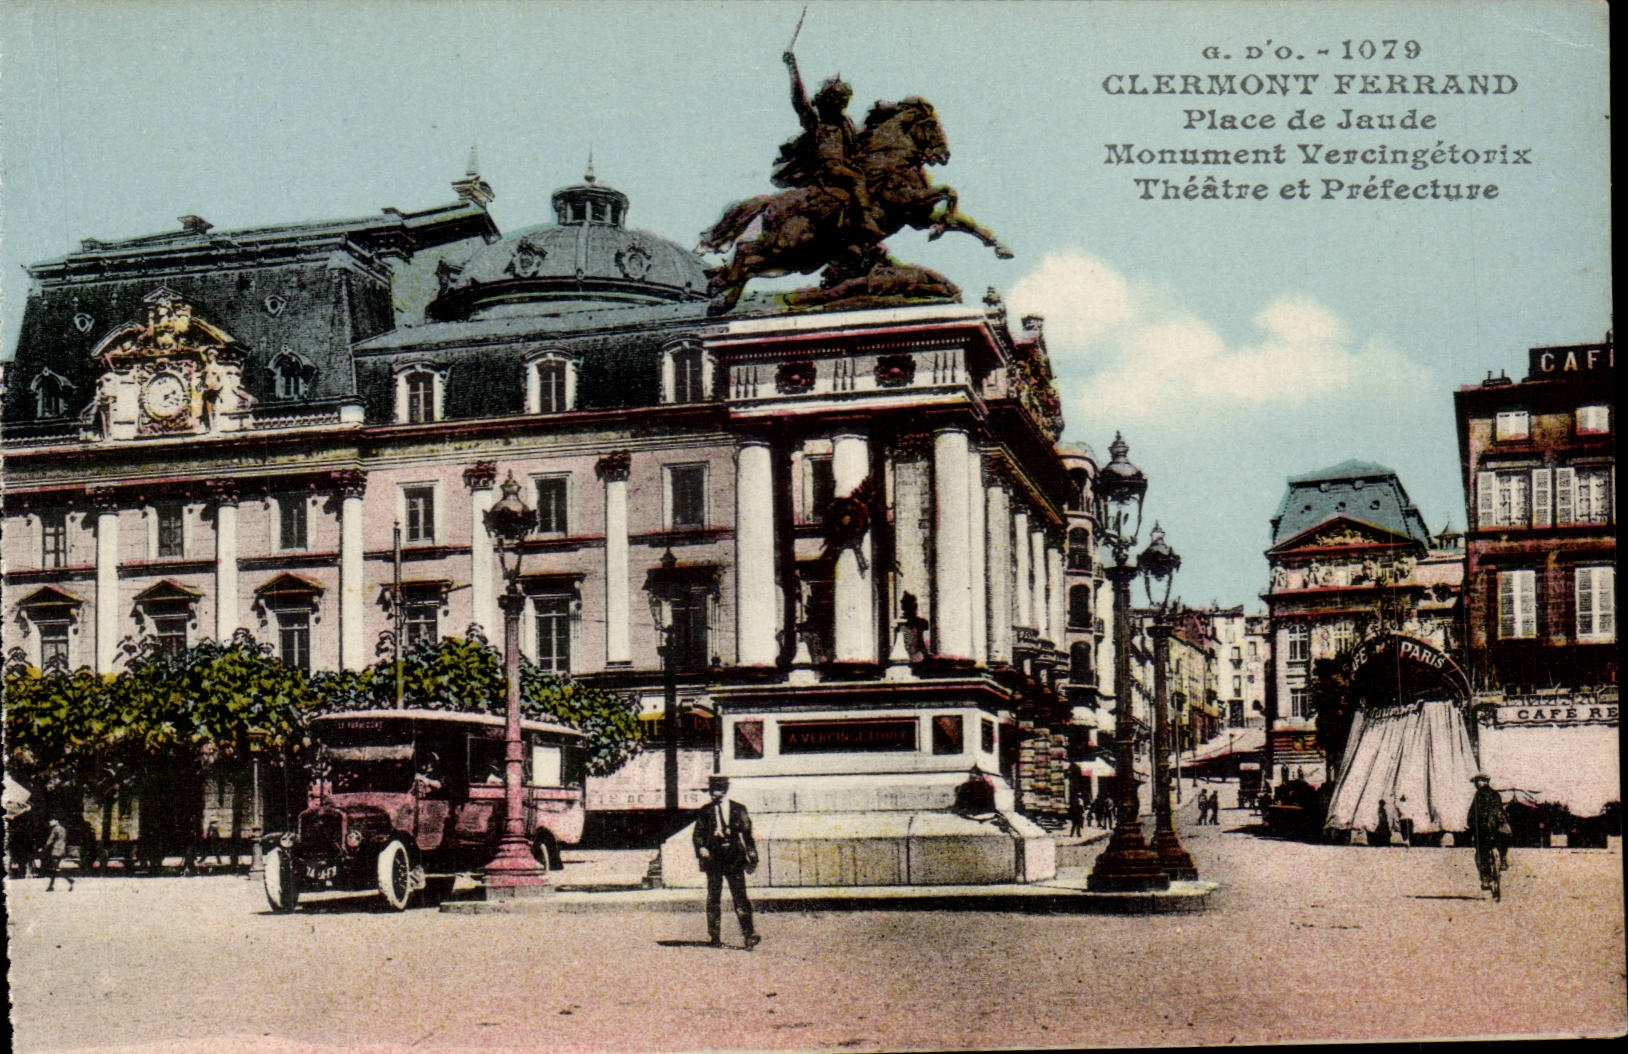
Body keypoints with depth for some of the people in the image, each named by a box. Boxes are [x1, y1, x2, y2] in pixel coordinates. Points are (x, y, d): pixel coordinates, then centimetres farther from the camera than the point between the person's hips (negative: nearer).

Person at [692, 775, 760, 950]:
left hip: (734, 858, -1)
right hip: (713, 858, 1)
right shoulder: (706, 811, 9)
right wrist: (701, 848, -10)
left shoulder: (738, 809, 7)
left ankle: (749, 935, -10)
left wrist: (751, 857, 3)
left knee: (740, 896, -7)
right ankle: (714, 937, 12)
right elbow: (698, 833, 9)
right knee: (713, 897, 4)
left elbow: (747, 834, 8)